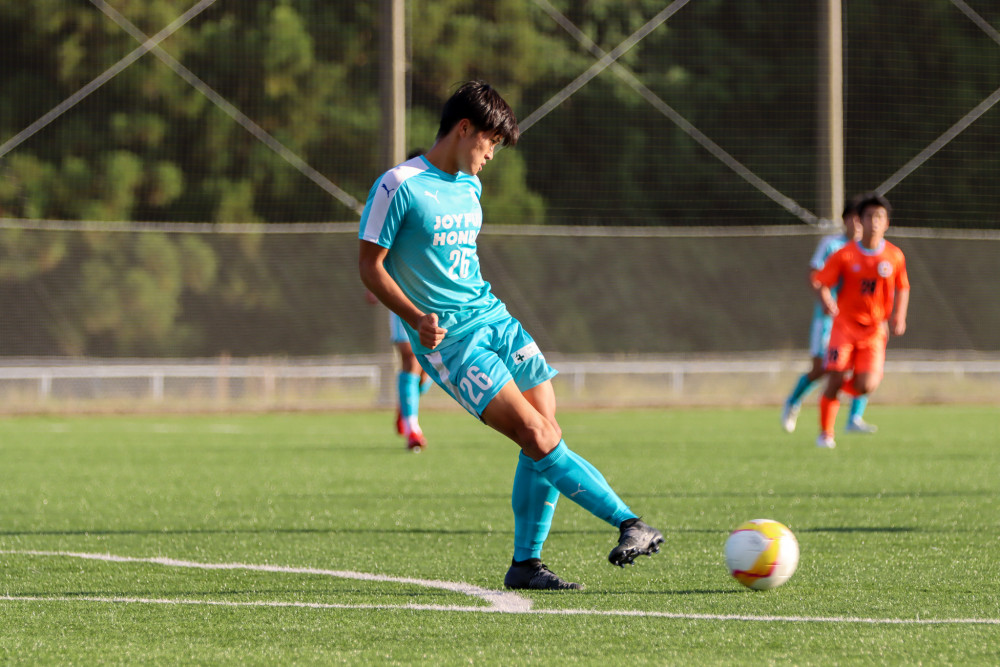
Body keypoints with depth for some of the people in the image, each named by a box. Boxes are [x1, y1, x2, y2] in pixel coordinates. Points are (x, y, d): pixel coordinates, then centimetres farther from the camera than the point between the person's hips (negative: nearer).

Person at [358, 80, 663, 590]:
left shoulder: (469, 187, 16)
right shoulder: (399, 186, -9)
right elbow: (370, 265, -10)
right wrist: (417, 319, -21)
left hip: (493, 316, 8)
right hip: (449, 337, -8)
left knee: (547, 435, -3)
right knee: (535, 434, -18)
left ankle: (525, 563, 5)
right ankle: (629, 524, -23)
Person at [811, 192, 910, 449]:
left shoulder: (895, 256, 0)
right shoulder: (844, 255, -6)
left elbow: (902, 288, 15)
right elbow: (820, 282, -2)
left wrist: (899, 317, 3)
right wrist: (826, 300, -22)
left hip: (875, 330, 1)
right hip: (845, 326, -1)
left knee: (867, 386, -15)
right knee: (834, 381, -11)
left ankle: (848, 386, 23)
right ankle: (825, 434, 10)